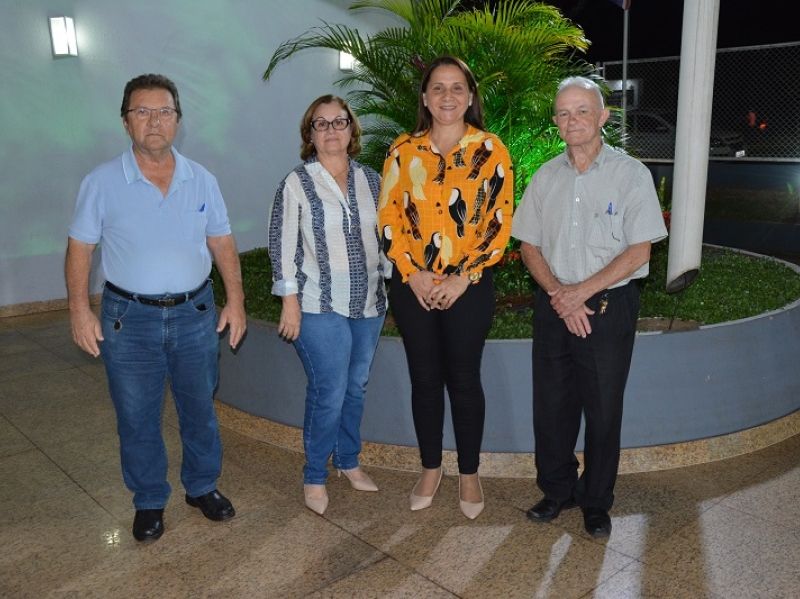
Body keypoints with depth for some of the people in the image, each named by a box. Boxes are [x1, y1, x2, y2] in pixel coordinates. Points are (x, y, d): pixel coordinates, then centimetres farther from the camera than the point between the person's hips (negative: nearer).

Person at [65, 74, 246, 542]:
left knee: (200, 409, 14)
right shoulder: (102, 182, -6)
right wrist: (80, 310, -7)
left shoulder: (202, 180, 1)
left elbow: (222, 243, 6)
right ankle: (150, 502, 29)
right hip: (128, 319, -2)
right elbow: (80, 248, -2)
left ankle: (203, 487, 34)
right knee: (137, 418, 10)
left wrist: (235, 299, 0)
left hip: (195, 314, 2)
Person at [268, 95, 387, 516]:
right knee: (329, 392, -5)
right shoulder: (297, 183, -5)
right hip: (320, 307, -5)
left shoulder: (370, 180, 7)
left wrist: (388, 289, 12)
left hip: (369, 305, 5)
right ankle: (314, 477, 15)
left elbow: (386, 236, 14)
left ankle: (348, 460, 33)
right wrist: (290, 302, -11)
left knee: (356, 387, 14)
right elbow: (281, 245, -7)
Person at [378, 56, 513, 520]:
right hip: (413, 286, 2)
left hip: (469, 286, -2)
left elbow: (501, 223, -5)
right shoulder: (404, 150, 4)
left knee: (464, 380, 6)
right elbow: (389, 216, 2)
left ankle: (469, 474, 25)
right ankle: (431, 468, 29)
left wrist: (463, 278, -12)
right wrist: (412, 273, -9)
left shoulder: (490, 150, -2)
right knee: (425, 378, 11)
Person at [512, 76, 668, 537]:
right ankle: (557, 491, 29)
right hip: (554, 306, 4)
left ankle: (597, 502, 24)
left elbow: (639, 250, -9)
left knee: (603, 410, 6)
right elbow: (529, 245, 7)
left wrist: (581, 291, -16)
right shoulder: (546, 176, 8)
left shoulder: (631, 174, -4)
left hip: (608, 307, -3)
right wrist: (558, 294, -9)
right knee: (551, 406, 10)